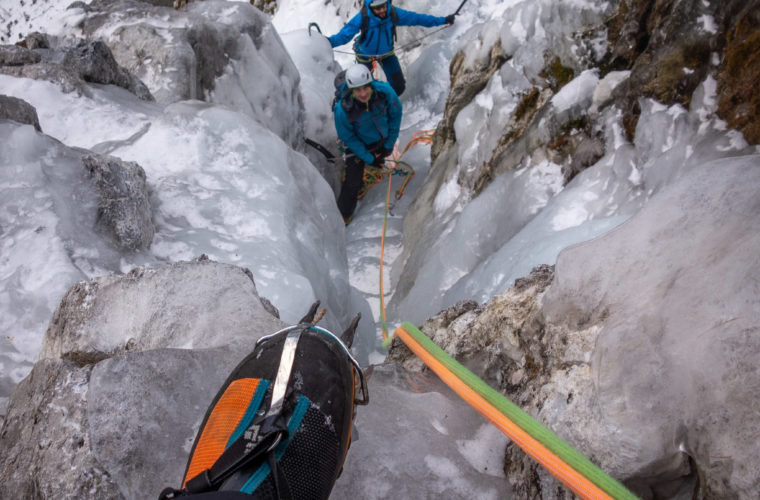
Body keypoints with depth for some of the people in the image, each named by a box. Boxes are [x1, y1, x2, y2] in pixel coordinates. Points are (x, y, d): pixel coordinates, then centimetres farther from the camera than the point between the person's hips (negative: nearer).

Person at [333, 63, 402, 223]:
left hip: (382, 139, 3)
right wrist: (369, 158, -16)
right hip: (358, 144, -3)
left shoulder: (385, 91, -32)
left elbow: (396, 114, -12)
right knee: (353, 183, -2)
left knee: (378, 162, 31)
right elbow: (348, 138, -21)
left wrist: (390, 144, -8)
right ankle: (344, 215, 23)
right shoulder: (343, 110, -39)